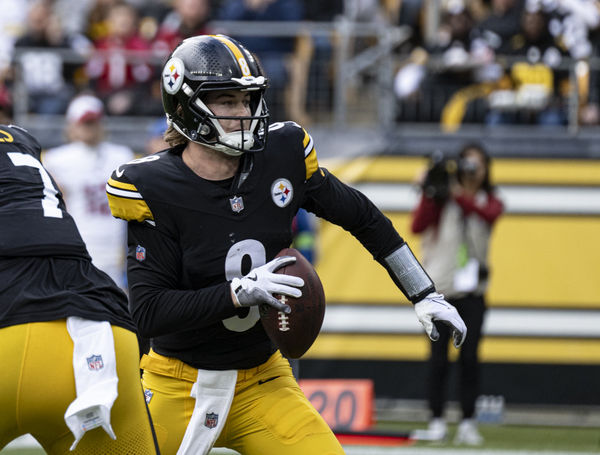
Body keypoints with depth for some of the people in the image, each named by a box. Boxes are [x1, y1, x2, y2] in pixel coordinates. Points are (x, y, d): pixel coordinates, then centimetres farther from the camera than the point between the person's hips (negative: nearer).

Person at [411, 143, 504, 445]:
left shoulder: (490, 201, 9)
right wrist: (430, 193, -24)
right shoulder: (442, 198, 3)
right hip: (438, 287, -1)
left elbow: (489, 214, -17)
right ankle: (437, 421, 3)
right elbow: (418, 226, -13)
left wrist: (459, 196, -31)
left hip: (471, 290, 1)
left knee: (469, 357, -4)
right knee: (439, 357, -2)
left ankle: (467, 423, -2)